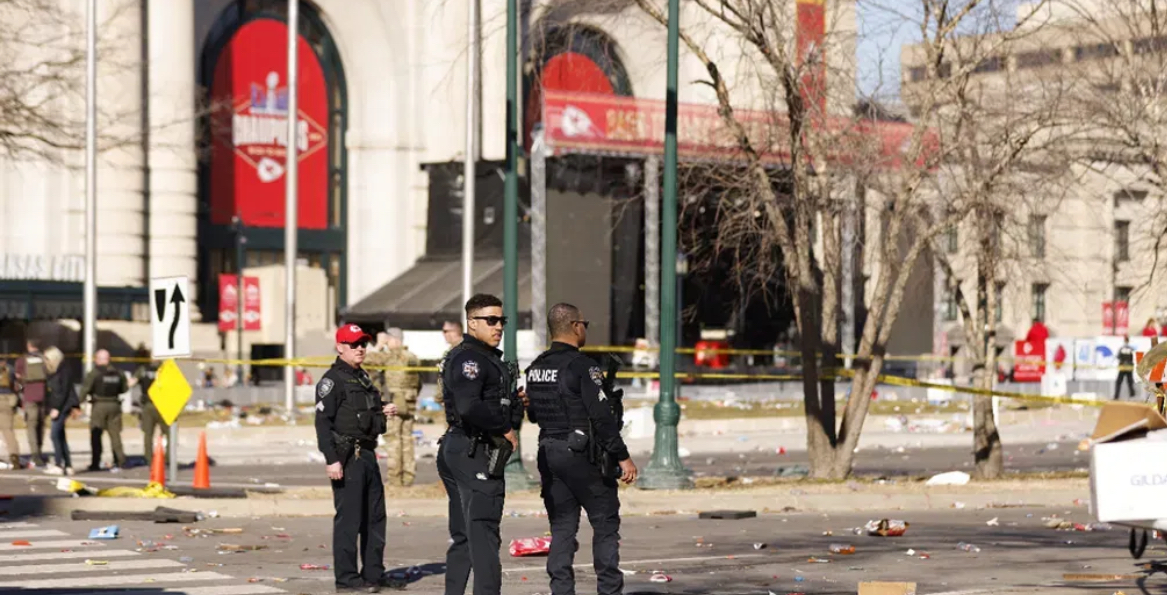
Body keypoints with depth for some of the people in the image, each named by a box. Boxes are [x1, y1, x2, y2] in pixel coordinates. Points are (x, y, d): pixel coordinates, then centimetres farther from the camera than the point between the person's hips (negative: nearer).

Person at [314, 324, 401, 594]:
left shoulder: (363, 377, 19)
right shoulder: (332, 380, -9)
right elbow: (323, 421, -15)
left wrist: (383, 411, 9)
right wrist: (331, 460, -22)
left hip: (368, 454, 9)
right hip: (347, 457, -9)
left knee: (375, 516, 13)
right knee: (348, 518, -8)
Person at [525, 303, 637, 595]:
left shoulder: (535, 368, 8)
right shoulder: (582, 366, -14)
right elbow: (602, 416, -17)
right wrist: (623, 457, -14)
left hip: (548, 454, 7)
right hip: (581, 454, -7)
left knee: (562, 527, 9)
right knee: (605, 522, 4)